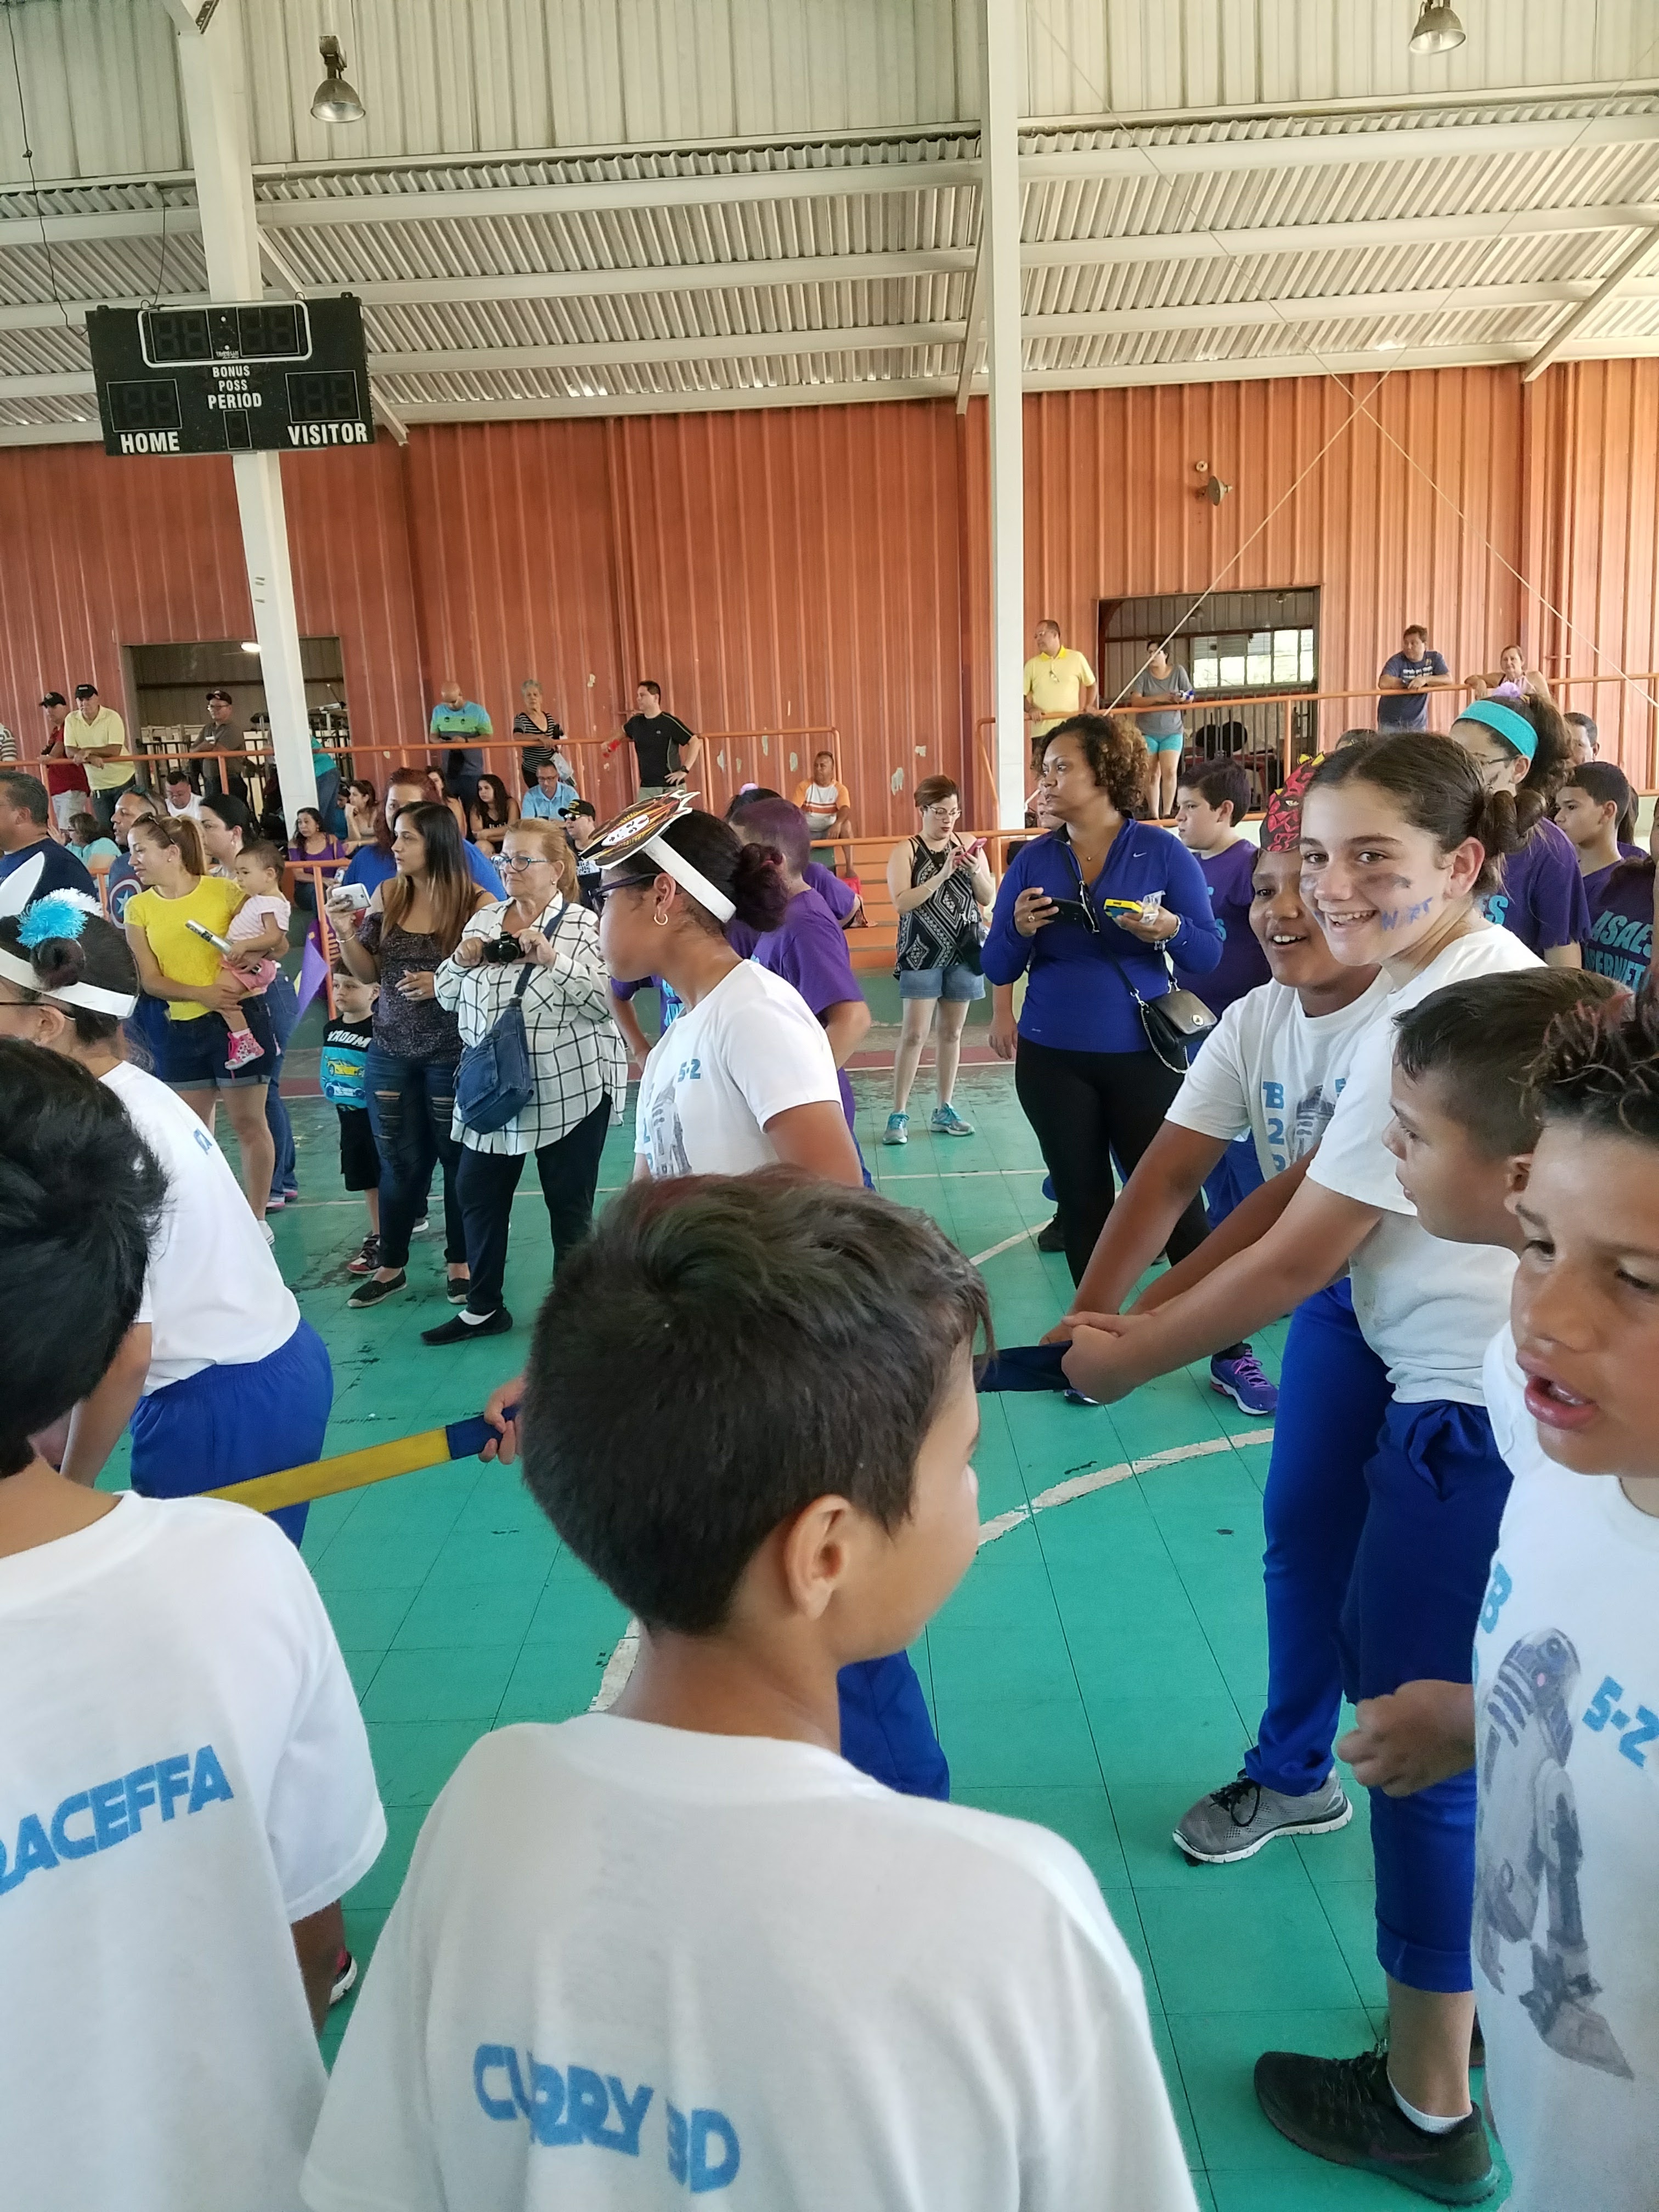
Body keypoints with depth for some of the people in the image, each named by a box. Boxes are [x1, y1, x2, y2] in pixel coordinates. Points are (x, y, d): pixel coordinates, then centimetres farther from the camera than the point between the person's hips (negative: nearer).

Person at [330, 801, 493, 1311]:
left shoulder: (475, 903, -11)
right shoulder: (386, 895, 1)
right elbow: (369, 973, 5)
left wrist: (445, 984, -20)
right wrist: (345, 933, -11)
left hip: (453, 1055, -4)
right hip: (390, 1053, 4)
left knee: (458, 1159, 11)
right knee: (399, 1162, 13)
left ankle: (459, 1262, 26)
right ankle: (391, 1266, 26)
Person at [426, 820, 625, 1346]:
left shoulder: (584, 925, -7)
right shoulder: (484, 919, 9)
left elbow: (607, 1001, -17)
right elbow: (448, 996, 12)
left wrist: (554, 959, -25)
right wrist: (461, 960, -7)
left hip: (569, 1091, -6)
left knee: (569, 1206, 6)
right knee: (478, 1194, 13)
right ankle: (483, 1307, 29)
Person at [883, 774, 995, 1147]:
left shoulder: (968, 846, 6)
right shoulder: (906, 851, -4)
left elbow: (989, 899, 6)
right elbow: (901, 903, -16)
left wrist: (975, 871, -13)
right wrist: (942, 875, -21)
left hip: (964, 953, 4)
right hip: (922, 954, -4)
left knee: (952, 1032, 10)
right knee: (914, 1035, -7)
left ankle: (944, 1111, 20)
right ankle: (898, 1114, -1)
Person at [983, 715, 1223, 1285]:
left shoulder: (1162, 852, -4)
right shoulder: (1031, 860, 2)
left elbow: (1209, 956, -3)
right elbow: (997, 969, 2)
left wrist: (1169, 929, -23)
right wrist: (1020, 930, -18)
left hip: (1142, 1055, -2)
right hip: (1052, 1059, 3)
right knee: (1083, 1203, 11)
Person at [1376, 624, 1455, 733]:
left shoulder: (1434, 659, 1)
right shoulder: (1397, 661, -11)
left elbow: (1448, 680, -11)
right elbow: (1383, 683, -28)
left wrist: (1426, 680, -26)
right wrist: (1409, 683, -20)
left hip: (1418, 723, 3)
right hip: (1391, 722, -3)